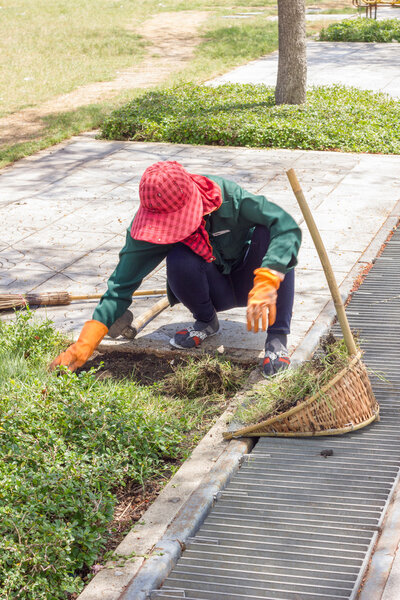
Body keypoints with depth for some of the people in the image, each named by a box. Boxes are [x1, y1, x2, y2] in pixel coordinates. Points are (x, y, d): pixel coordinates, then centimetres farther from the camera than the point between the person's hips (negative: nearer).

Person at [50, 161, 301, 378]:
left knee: (268, 230, -31)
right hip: (215, 292, 1)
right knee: (179, 259, -33)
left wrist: (265, 285, -52)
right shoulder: (150, 223, -23)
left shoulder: (228, 197, -30)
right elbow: (123, 282, -22)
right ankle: (206, 321, 0)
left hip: (248, 281, -1)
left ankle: (277, 337, -23)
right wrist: (86, 341, -32)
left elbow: (288, 227, -38)